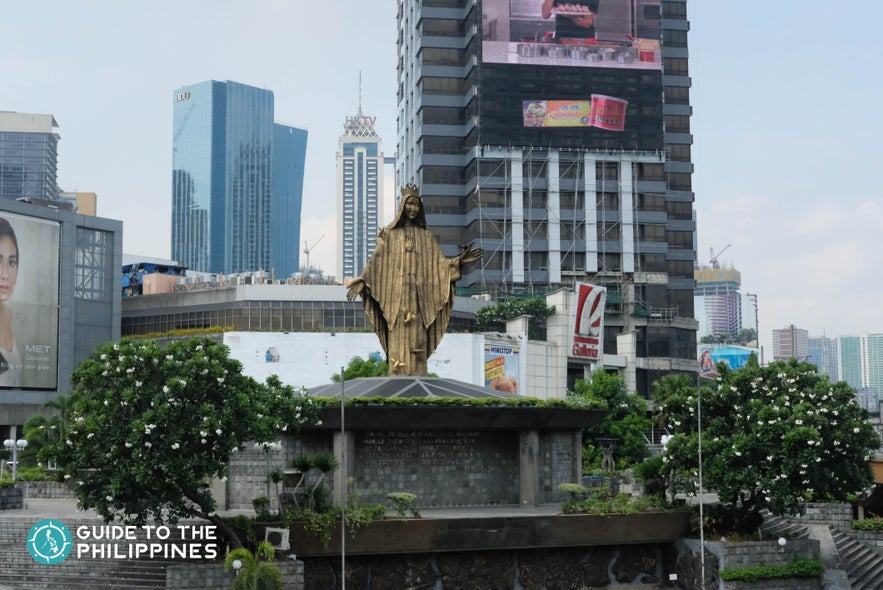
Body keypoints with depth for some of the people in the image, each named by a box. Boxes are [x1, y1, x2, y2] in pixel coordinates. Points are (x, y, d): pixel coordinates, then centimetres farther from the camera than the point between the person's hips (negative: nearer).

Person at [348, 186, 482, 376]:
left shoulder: (426, 236, 14)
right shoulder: (390, 234, 7)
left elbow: (439, 263, 8)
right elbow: (375, 261, -1)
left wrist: (458, 261, -10)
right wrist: (362, 281, -14)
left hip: (418, 297, 2)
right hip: (397, 296, -2)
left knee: (418, 343, -2)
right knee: (398, 344, -6)